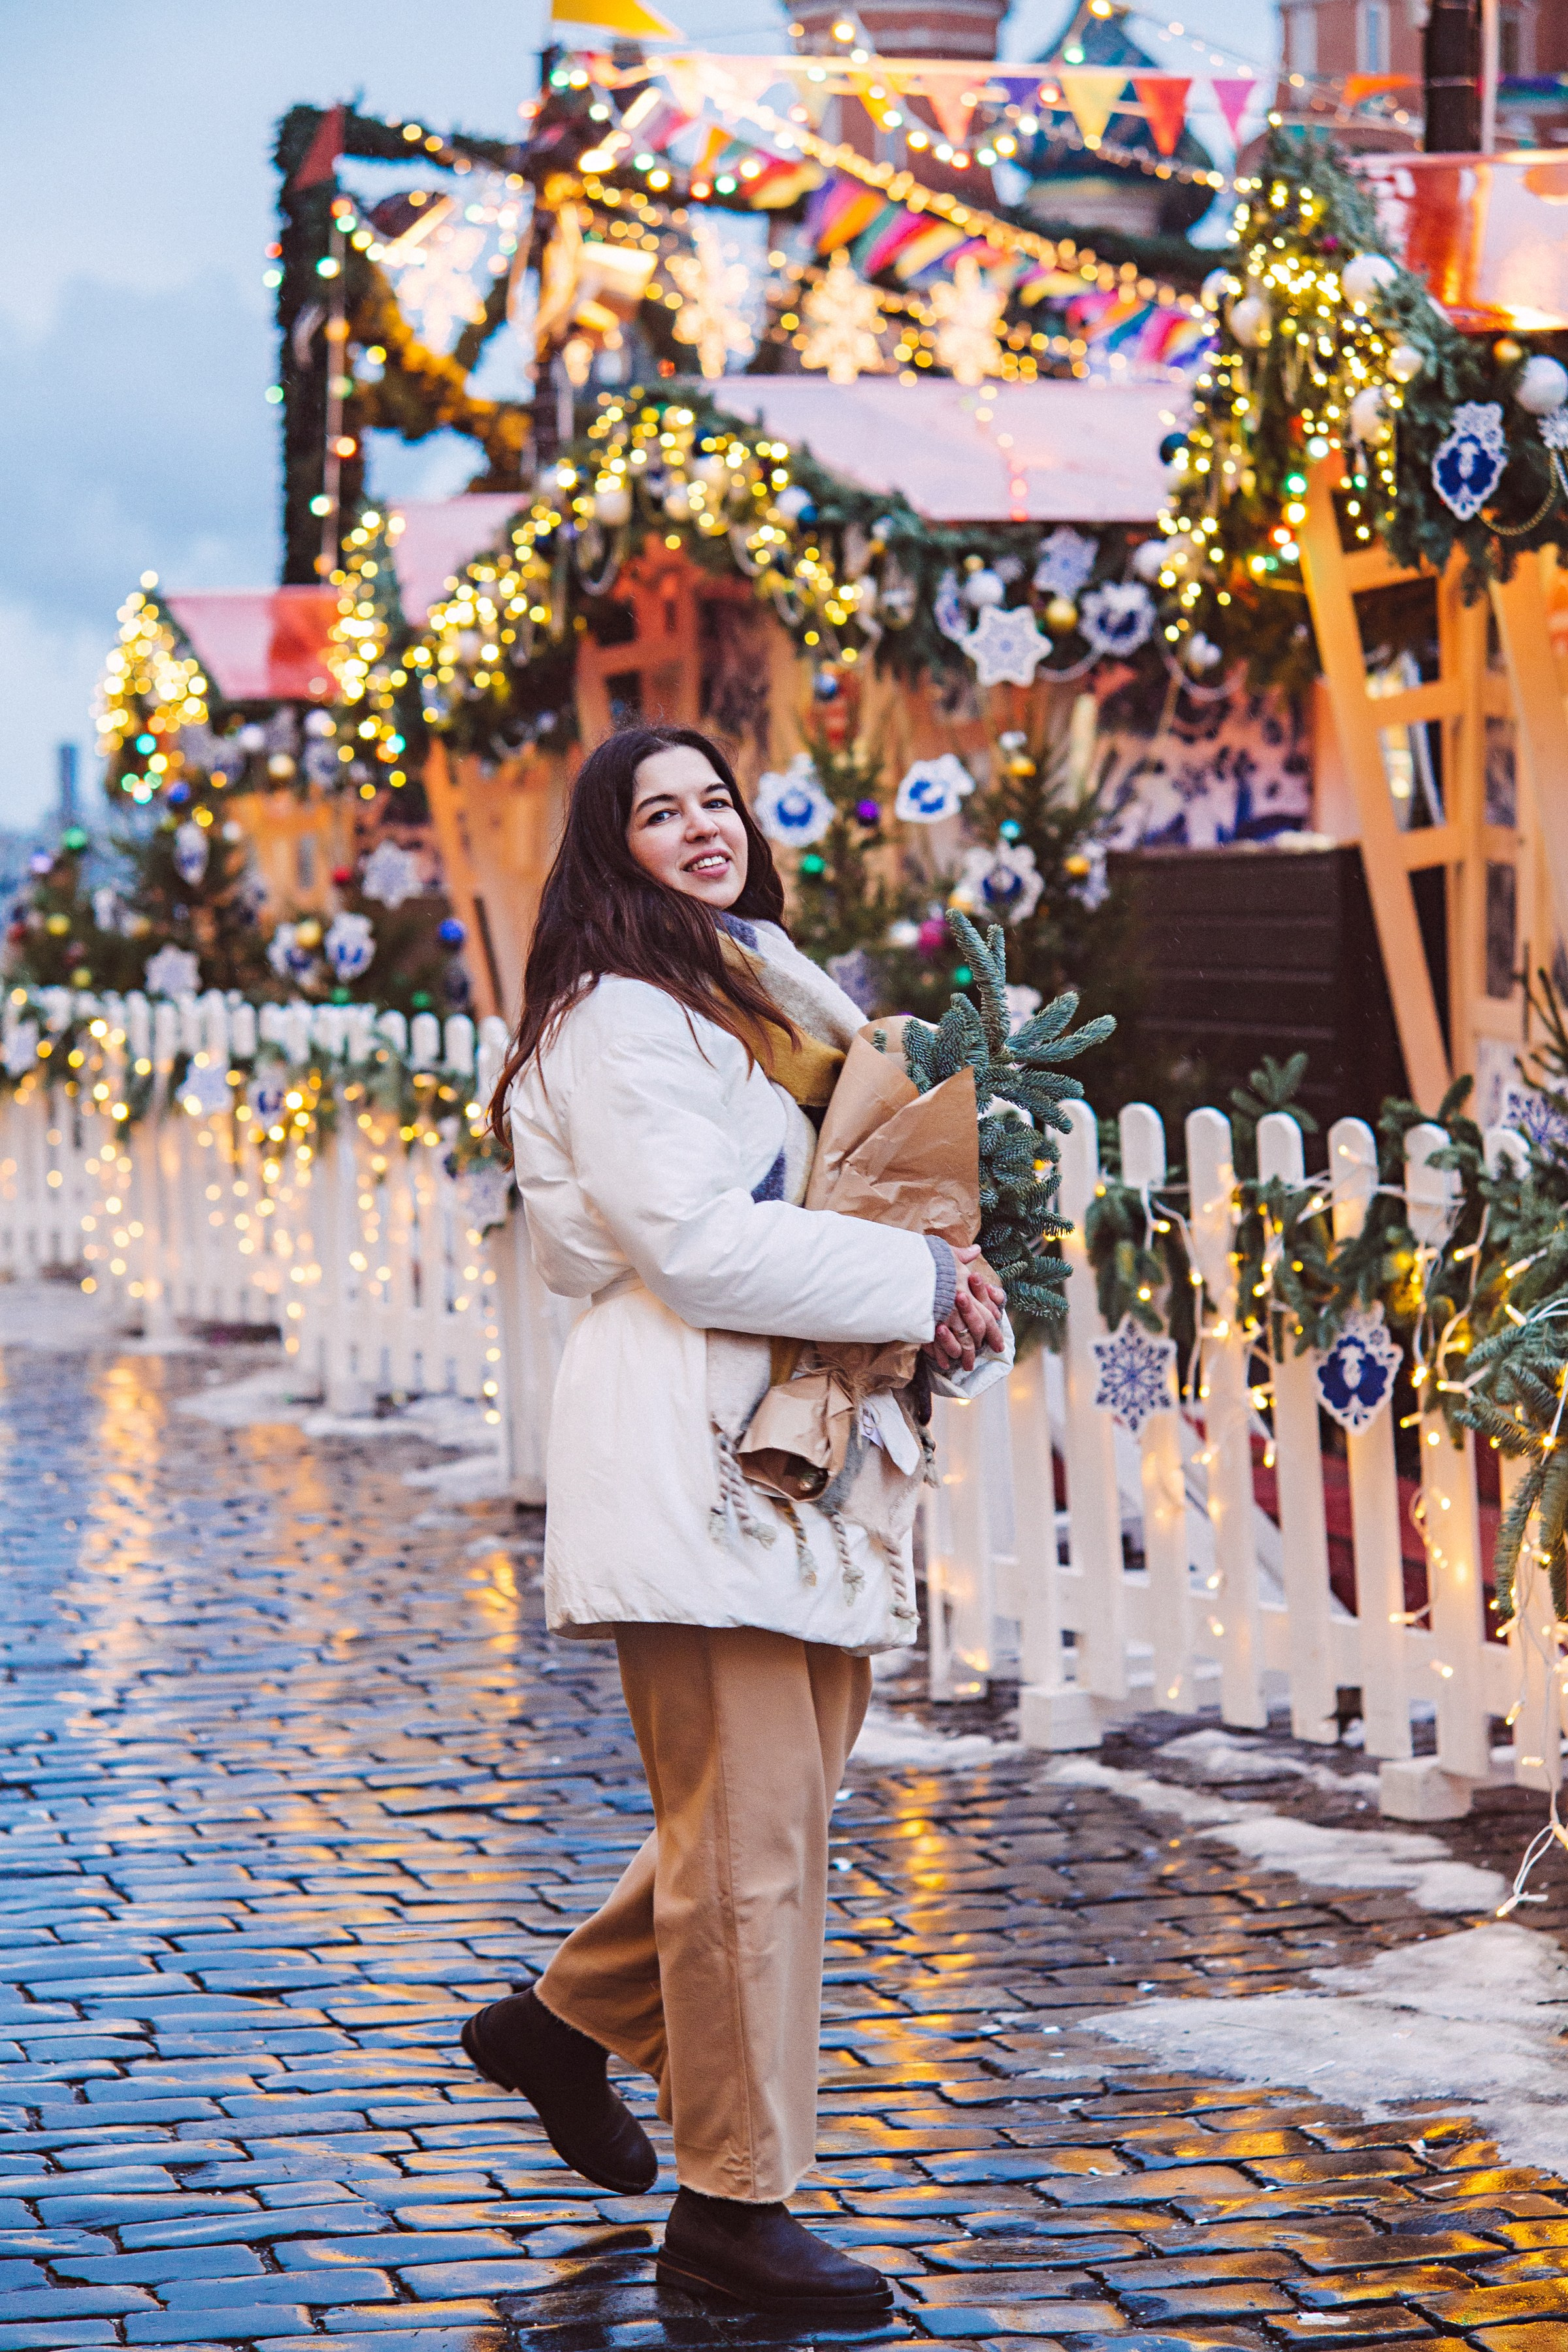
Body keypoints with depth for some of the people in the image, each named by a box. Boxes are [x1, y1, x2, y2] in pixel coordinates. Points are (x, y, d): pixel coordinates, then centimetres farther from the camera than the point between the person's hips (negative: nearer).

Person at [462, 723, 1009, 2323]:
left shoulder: (782, 992, 22)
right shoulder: (622, 1019, -6)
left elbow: (839, 1196, 25)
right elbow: (697, 1240, -18)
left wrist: (948, 1295, 3)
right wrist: (921, 1285, -13)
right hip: (688, 1455, -9)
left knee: (775, 1804, 13)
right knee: (751, 1831, -9)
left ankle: (569, 2020, 34)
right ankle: (730, 2205, -2)